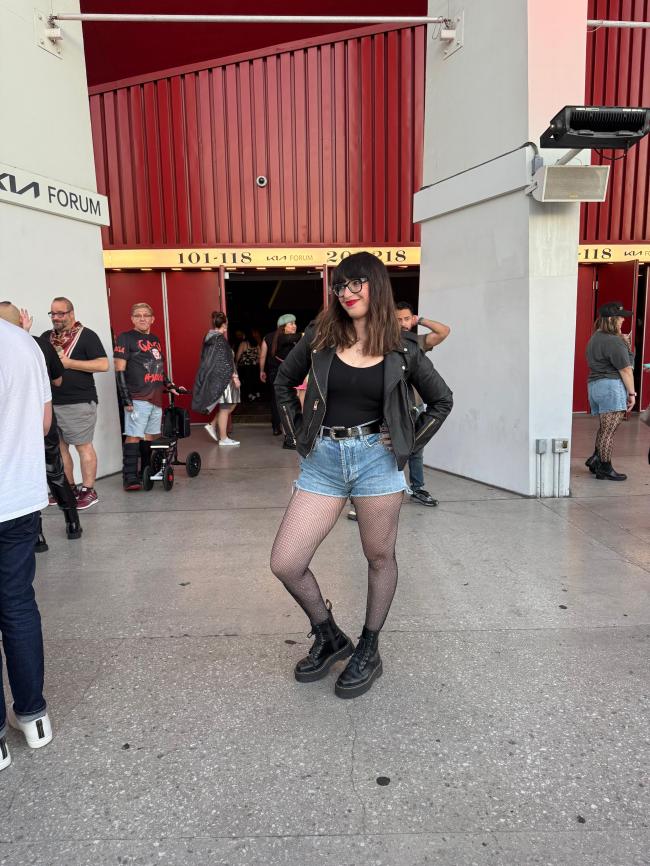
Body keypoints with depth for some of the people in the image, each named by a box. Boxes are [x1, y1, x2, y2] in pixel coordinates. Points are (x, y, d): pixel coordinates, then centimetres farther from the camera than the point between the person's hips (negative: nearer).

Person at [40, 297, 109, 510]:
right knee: (58, 447, 11)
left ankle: (88, 491, 8)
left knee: (83, 446, -1)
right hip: (51, 402, 7)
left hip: (78, 403, -6)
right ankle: (68, 488, 24)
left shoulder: (86, 335, -3)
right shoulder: (46, 337, 15)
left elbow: (103, 365, -11)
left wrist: (69, 363, -15)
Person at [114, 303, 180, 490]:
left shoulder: (155, 340, 19)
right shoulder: (125, 338, -2)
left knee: (150, 437, 10)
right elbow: (120, 370, -8)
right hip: (137, 399, -7)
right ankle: (130, 477, -7)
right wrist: (126, 398, -14)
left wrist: (169, 385, 18)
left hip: (156, 398, 7)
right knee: (133, 436, -9)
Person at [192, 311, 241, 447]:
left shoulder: (208, 338, 9)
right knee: (225, 407, 0)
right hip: (222, 377, -9)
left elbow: (205, 359, 15)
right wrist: (235, 376, -15)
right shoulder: (220, 339, -16)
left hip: (211, 377, 9)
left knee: (230, 404, 18)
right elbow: (225, 361, -19)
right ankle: (223, 438, 7)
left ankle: (212, 425, 16)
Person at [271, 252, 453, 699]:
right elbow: (284, 382, 17)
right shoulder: (320, 336, 4)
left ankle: (369, 651, 32)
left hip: (376, 459, -2)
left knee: (380, 558, 10)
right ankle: (330, 637, 24)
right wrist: (299, 432, 10)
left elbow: (442, 400, 11)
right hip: (322, 461, 2)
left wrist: (409, 442, 3)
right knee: (285, 563, -1)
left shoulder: (401, 348, 0)